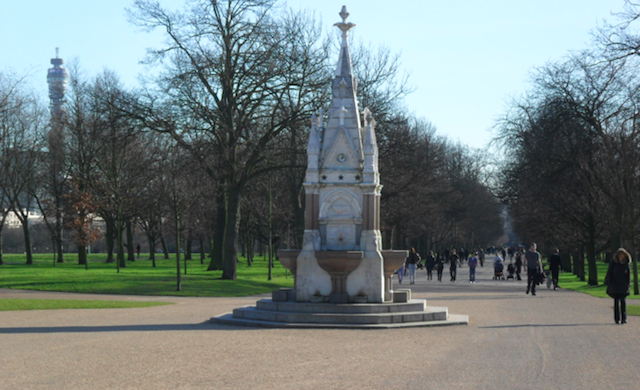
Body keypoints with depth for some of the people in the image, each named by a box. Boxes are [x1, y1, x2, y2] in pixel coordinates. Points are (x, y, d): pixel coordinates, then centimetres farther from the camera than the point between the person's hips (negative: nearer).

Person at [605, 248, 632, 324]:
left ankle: (624, 319, -1)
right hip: (614, 284, -1)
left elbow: (628, 274, 10)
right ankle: (617, 319, 8)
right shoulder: (613, 262, -5)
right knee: (616, 302, 3)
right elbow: (609, 273, -3)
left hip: (623, 285, 1)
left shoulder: (626, 263, 2)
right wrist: (609, 283, -8)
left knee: (623, 301, -2)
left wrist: (628, 283, 3)